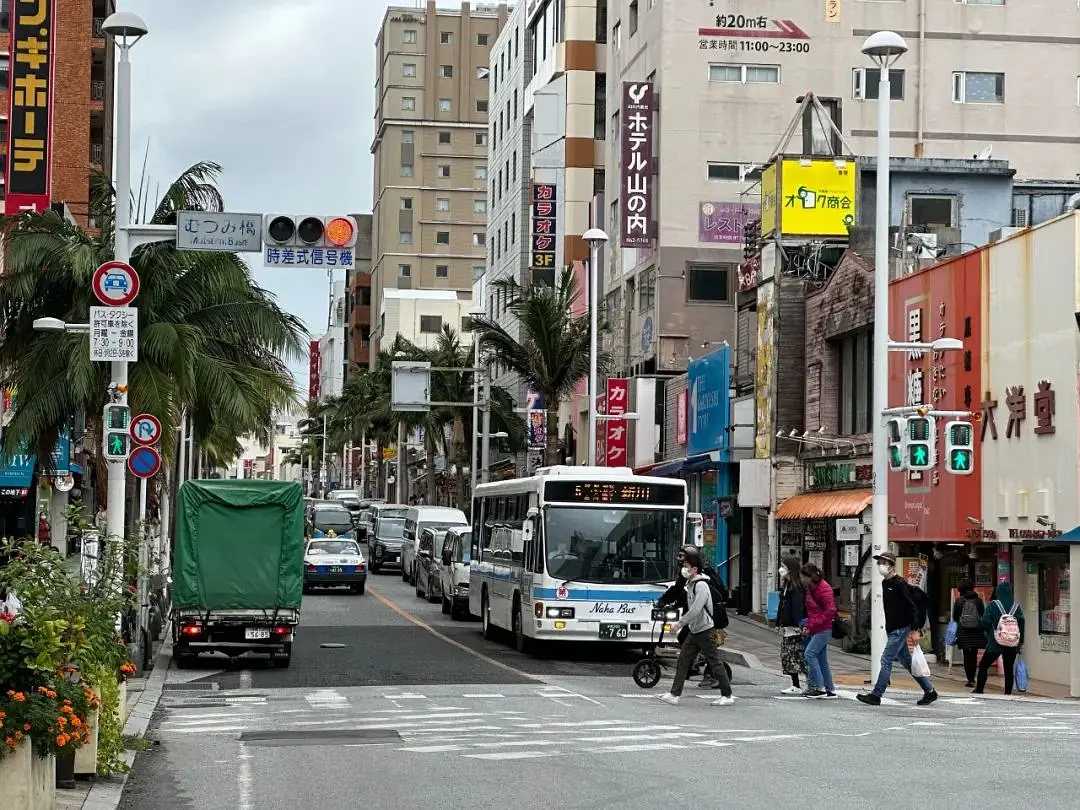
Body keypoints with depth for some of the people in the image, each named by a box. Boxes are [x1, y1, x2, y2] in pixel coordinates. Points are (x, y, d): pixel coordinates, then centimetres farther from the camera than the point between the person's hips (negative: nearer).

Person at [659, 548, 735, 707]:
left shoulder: (701, 585, -18)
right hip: (693, 631, 9)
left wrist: (681, 622, -22)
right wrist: (683, 624, 18)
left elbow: (696, 609, -26)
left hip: (704, 630, -9)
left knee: (714, 662, -2)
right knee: (683, 660, 3)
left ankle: (727, 696, 7)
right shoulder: (690, 584, 12)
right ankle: (674, 695, 2)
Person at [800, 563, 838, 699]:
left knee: (810, 653, -15)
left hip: (823, 629, -9)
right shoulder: (808, 588, 11)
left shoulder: (824, 589, -16)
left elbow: (830, 611, -20)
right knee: (821, 659, 10)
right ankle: (830, 690, 15)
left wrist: (812, 626, -20)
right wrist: (807, 625, 7)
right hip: (814, 629, 9)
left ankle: (820, 688, -12)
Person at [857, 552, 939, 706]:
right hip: (892, 630, 10)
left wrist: (915, 630, -21)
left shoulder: (899, 584, -15)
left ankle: (876, 695, -7)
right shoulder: (885, 583, 13)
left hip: (901, 629, -10)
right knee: (907, 661, 13)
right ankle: (929, 690, 21)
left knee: (886, 660, -9)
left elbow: (913, 607, -18)